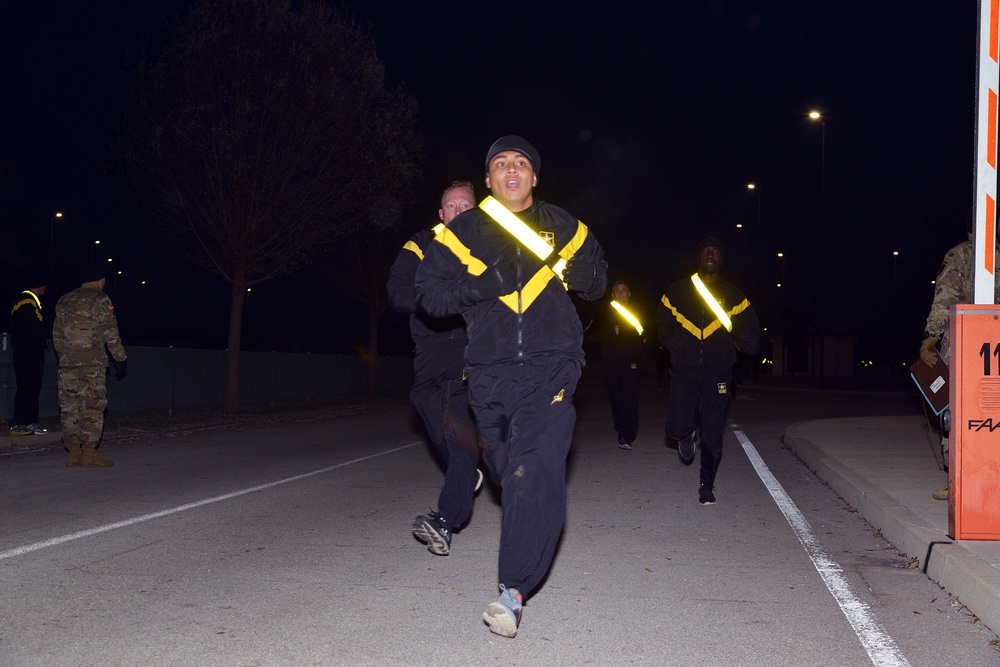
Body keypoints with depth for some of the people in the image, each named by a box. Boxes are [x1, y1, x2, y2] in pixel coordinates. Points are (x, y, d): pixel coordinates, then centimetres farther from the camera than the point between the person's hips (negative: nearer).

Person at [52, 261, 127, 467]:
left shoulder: (64, 301, 15)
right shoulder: (100, 300, -4)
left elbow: (57, 334, 17)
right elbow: (111, 334, -7)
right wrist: (120, 359, -1)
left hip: (67, 362, 6)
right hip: (92, 362, -6)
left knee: (70, 406, 8)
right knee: (92, 407, -3)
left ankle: (73, 453, 10)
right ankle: (89, 454, -4)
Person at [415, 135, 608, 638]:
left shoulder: (564, 228, 11)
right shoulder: (462, 232, 8)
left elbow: (598, 281, 21)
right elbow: (428, 291, 2)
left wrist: (577, 271, -4)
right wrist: (484, 284, -14)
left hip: (551, 369, -2)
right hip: (490, 373, 2)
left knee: (537, 472, -18)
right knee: (506, 470, 14)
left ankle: (513, 588, -15)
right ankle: (531, 537, 45)